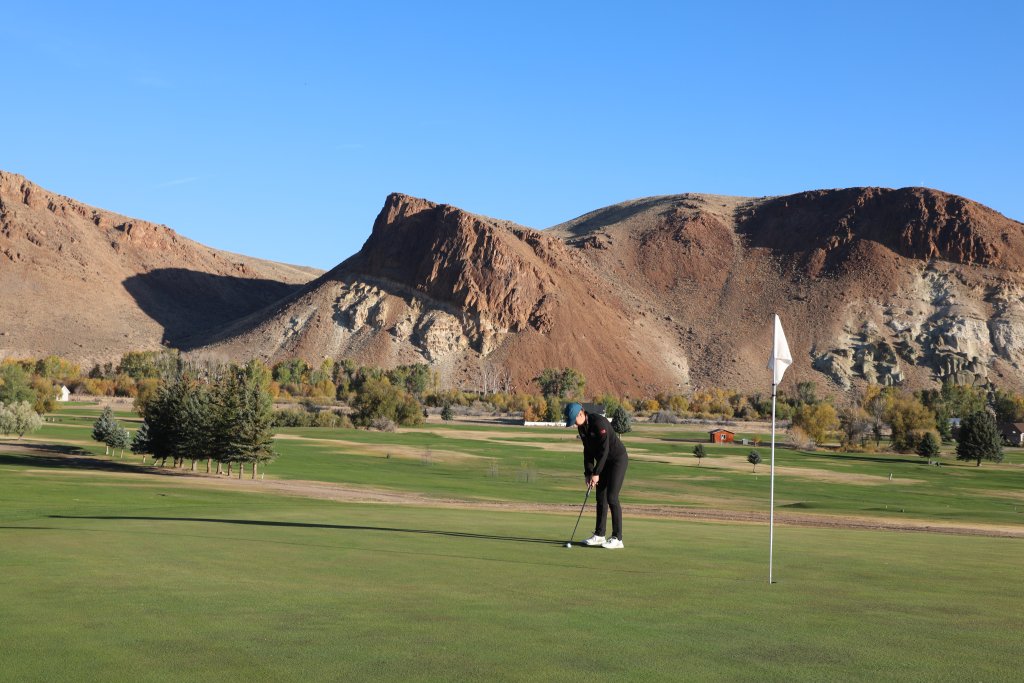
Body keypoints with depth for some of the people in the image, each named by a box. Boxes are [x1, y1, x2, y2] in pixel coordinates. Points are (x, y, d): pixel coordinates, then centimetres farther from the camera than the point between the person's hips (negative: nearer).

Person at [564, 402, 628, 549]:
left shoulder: (599, 423, -26)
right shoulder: (582, 427, 2)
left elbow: (604, 450, -26)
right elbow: (588, 450, 7)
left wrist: (596, 473, -23)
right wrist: (588, 473, -1)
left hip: (618, 459, -9)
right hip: (605, 462, 9)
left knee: (611, 497, -13)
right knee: (601, 497, 8)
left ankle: (617, 538, -10)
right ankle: (599, 535, 14)